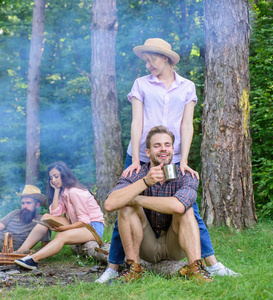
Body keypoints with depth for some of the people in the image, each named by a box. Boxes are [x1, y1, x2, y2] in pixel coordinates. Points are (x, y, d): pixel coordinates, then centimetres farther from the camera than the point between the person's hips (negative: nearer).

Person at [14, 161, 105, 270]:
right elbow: (55, 213, -1)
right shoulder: (63, 192, 11)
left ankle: (33, 259, -53)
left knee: (61, 236, -34)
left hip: (94, 227, -9)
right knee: (47, 217, -5)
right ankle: (20, 252, -12)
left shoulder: (74, 192, -16)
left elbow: (84, 221, -19)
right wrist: (56, 190, -2)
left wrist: (63, 228, -29)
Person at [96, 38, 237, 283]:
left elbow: (187, 125, 4)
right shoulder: (141, 84, 7)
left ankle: (213, 265, 3)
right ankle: (113, 267, 7)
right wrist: (135, 160, -9)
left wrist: (183, 161, -7)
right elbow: (136, 122, 0)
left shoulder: (187, 87, 10)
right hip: (141, 157, 0)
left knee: (190, 211, -3)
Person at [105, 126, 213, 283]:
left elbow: (178, 206, -39)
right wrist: (145, 182, -40)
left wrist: (136, 199, -29)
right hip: (147, 245, 1)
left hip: (176, 246, -1)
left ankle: (196, 268, -33)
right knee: (127, 206, -22)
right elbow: (110, 204, -32)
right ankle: (134, 268, -17)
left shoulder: (186, 177, -15)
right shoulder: (136, 176, -13)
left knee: (185, 209, -27)